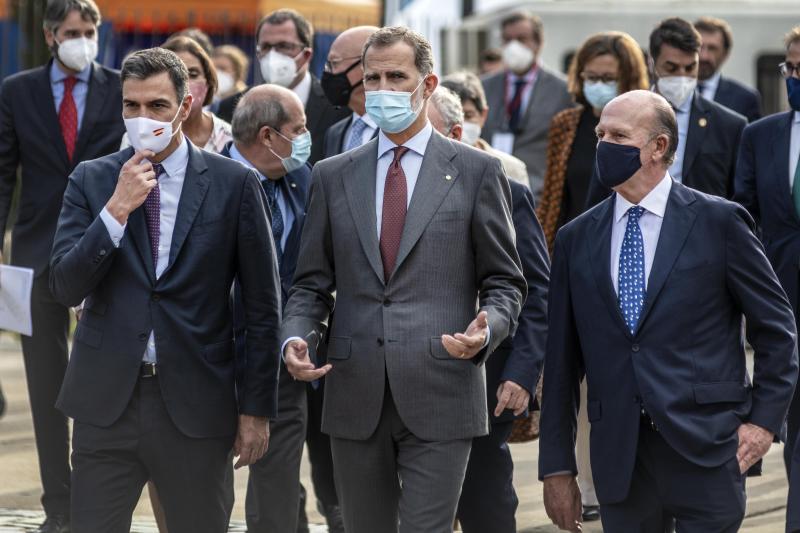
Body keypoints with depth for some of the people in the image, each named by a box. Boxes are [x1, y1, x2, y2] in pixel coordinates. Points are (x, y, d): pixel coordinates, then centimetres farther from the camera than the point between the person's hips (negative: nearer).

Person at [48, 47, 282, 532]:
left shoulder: (234, 184, 0)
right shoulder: (91, 180, 5)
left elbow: (263, 305, 3)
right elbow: (66, 288, -4)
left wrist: (257, 408, 1)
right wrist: (117, 208, -15)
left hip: (196, 404, -1)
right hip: (106, 401, 1)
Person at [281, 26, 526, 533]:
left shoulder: (476, 171, 4)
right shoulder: (333, 176, 12)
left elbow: (505, 282, 5)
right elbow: (312, 283, 14)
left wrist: (485, 330, -15)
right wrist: (296, 338, -6)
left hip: (439, 397, -3)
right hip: (355, 398, 3)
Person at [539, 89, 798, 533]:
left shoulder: (719, 222, 0)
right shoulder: (576, 239, 9)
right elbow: (562, 363, 10)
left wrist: (764, 420, -3)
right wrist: (557, 467, 8)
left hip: (705, 449, -3)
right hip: (618, 458, 3)